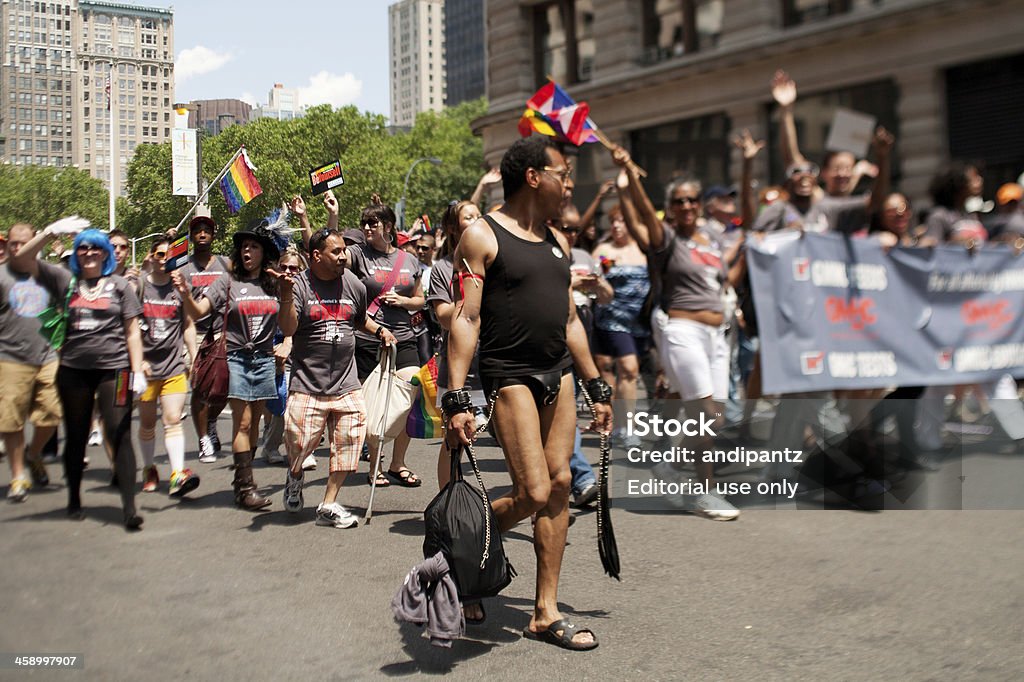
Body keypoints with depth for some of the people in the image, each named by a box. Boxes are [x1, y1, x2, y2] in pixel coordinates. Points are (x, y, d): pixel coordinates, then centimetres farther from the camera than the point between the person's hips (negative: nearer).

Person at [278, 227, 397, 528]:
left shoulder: (354, 285, 8)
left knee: (349, 441, 0)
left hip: (346, 382, 4)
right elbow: (288, 329, -16)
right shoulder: (300, 284, -5)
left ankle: (329, 506, 13)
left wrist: (379, 331, 11)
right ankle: (294, 476, 30)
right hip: (307, 382, -4)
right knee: (299, 441, -7)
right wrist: (286, 297, -29)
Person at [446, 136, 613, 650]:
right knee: (533, 494, -13)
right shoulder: (482, 236, -6)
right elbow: (465, 319, -13)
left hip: (559, 375, 7)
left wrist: (596, 386, 18)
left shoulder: (556, 242, 16)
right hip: (511, 377, -7)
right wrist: (457, 399, -20)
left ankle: (545, 614, 12)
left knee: (559, 484, 3)